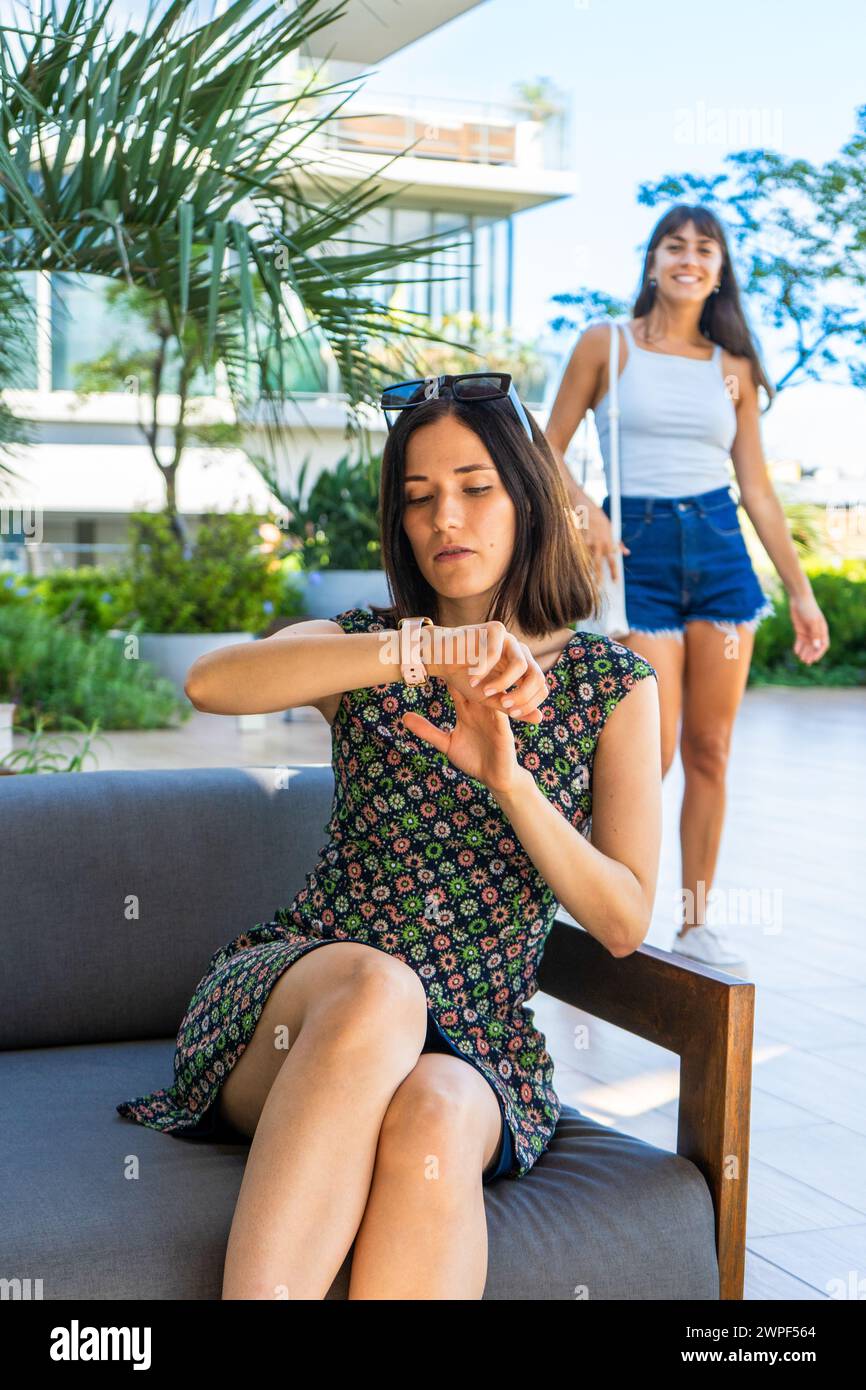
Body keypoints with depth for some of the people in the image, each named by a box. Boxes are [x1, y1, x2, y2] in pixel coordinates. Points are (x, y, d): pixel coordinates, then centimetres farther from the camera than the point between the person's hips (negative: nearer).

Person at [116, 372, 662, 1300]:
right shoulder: (360, 648, 9)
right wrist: (424, 650, -26)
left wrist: (506, 776, -15)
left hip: (478, 1046, 0)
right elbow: (210, 683, -16)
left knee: (431, 1117, -37)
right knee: (377, 984, -37)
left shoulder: (613, 684, 9)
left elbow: (623, 922, 0)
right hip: (289, 996, 0)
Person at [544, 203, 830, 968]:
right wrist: (586, 510, -16)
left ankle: (697, 918, 14)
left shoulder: (732, 366, 11)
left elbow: (758, 487, 11)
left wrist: (800, 589, 7)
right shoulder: (606, 344, 3)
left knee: (710, 749, 4)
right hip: (639, 551, -3)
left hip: (721, 552, 3)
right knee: (651, 753, -8)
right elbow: (548, 451, 4)